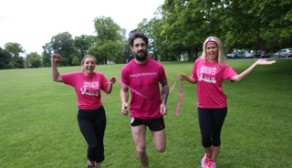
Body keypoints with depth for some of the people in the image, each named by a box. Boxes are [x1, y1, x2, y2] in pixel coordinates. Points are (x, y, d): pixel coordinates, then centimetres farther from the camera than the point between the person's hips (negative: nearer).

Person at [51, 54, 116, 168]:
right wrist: (54, 63, -11)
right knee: (93, 144, -9)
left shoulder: (100, 76, -4)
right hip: (84, 115, -1)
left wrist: (111, 84, -15)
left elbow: (108, 91, 4)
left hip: (99, 113, 2)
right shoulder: (76, 76, -5)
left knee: (99, 143, 14)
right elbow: (56, 78, -1)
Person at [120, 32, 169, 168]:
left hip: (156, 114, 1)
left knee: (161, 148, 9)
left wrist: (164, 103, -10)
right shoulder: (126, 69, -11)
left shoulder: (157, 67, -11)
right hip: (137, 115, 0)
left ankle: (153, 134, 44)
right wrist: (124, 103, -19)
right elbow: (124, 89, 1)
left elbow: (165, 85, 4)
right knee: (140, 149, 6)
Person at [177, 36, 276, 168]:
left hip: (219, 106, -1)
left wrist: (256, 64, -31)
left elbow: (237, 78, -26)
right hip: (203, 106, 1)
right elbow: (195, 80, 11)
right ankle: (207, 155, 34)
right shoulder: (198, 62, -1)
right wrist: (185, 77, -8)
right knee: (206, 136, -1)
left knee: (216, 135, 12)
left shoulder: (223, 66, -8)